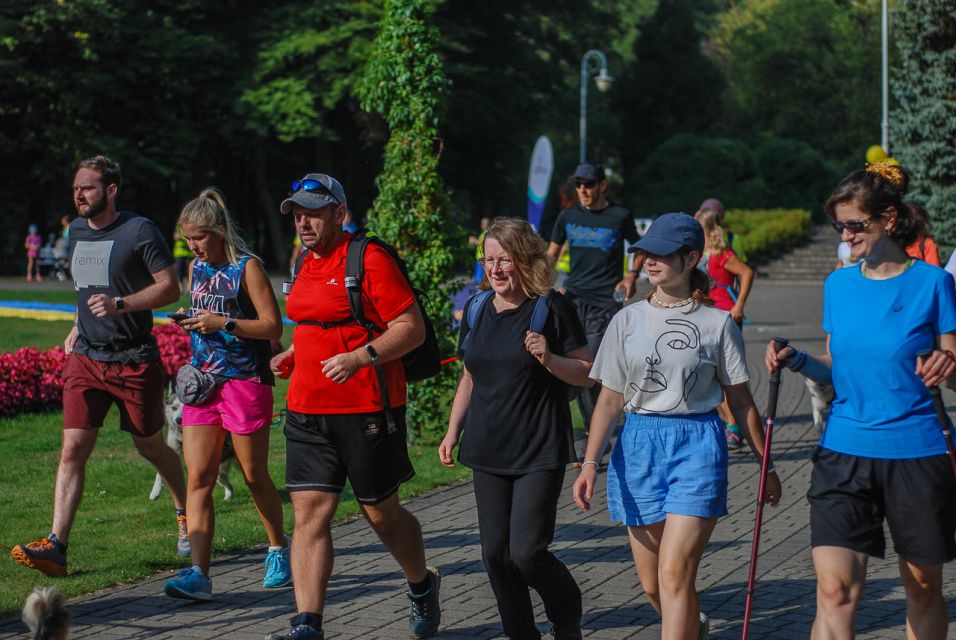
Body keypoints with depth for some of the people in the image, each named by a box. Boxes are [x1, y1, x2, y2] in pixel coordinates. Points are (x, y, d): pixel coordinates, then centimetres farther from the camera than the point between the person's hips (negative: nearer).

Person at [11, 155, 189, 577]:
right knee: (73, 448, -7)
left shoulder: (139, 231, -10)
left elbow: (170, 288, -12)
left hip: (135, 361, -5)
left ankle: (186, 512, 38)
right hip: (85, 358, 5)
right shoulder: (76, 230, 10)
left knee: (150, 447, 11)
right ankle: (55, 546, -13)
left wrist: (120, 304, -23)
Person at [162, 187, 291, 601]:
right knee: (198, 477, -6)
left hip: (245, 381, -6)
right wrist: (193, 324, 6)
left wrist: (224, 323, -21)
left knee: (255, 476, 7)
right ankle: (198, 574, -12)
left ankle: (278, 551, 30)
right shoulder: (196, 269, 12)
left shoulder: (247, 268, -7)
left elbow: (273, 327, -12)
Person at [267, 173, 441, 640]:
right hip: (307, 410, 7)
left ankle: (422, 587, 35)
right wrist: (292, 355, 13)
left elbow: (412, 328, -14)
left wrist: (361, 357, -26)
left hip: (366, 412, -7)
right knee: (309, 513, -3)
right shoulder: (308, 264, 13)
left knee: (381, 514, 8)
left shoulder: (369, 260, -11)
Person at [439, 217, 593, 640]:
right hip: (489, 450, 6)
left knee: (527, 553, -11)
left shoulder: (552, 309, -7)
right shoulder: (478, 311, 9)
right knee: (496, 554, 5)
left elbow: (587, 374, -5)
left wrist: (548, 358, -22)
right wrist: (453, 431, 14)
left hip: (539, 452, -6)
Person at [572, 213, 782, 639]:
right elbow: (610, 400, 6)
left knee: (674, 575, -14)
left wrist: (765, 464, 8)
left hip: (697, 445, -4)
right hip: (638, 447, 4)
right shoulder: (628, 321, 7)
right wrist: (590, 462, -4)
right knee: (651, 584, 10)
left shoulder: (718, 323, 0)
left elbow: (740, 401, 6)